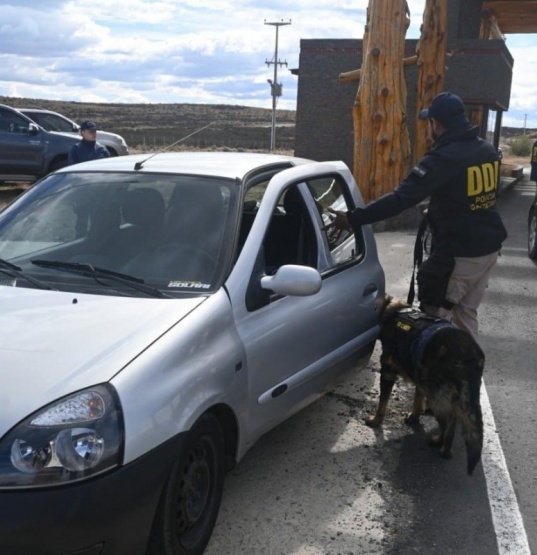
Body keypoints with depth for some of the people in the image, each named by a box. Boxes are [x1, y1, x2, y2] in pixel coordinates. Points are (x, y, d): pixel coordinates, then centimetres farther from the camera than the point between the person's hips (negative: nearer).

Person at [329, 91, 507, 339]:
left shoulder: (444, 157, -20)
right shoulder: (488, 150, 6)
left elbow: (402, 197, -26)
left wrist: (353, 218, -24)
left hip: (459, 253, -8)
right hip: (489, 246, 8)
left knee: (435, 316, 3)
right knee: (466, 314, 19)